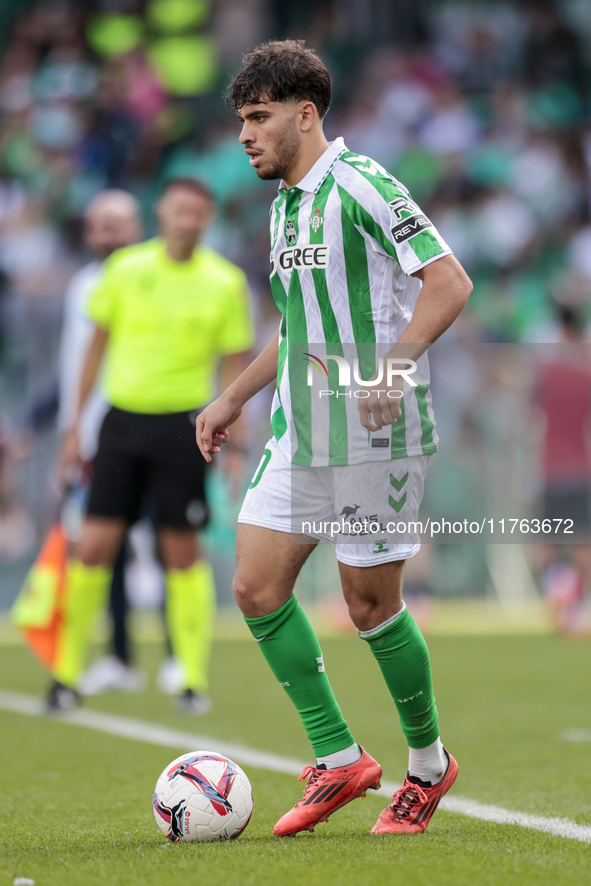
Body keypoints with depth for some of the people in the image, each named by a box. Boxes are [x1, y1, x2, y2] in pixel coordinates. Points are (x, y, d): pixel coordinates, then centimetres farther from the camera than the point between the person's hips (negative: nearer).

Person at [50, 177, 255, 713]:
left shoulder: (225, 282, -1)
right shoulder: (126, 268, 3)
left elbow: (234, 366, 3)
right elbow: (98, 345, 11)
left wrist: (233, 444, -2)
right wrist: (76, 424, 10)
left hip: (182, 425, -2)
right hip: (122, 419, 2)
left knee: (181, 551, -1)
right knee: (95, 546, -3)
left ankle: (194, 680, 8)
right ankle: (67, 674, 8)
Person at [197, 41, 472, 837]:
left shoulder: (361, 186, -12)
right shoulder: (285, 205, 15)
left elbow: (449, 282, -17)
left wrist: (393, 366, -29)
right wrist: (233, 398, 25)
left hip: (374, 438, -8)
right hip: (299, 436, 8)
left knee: (369, 603, 0)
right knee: (257, 589, 1)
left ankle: (428, 762, 20)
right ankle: (339, 759, 10)